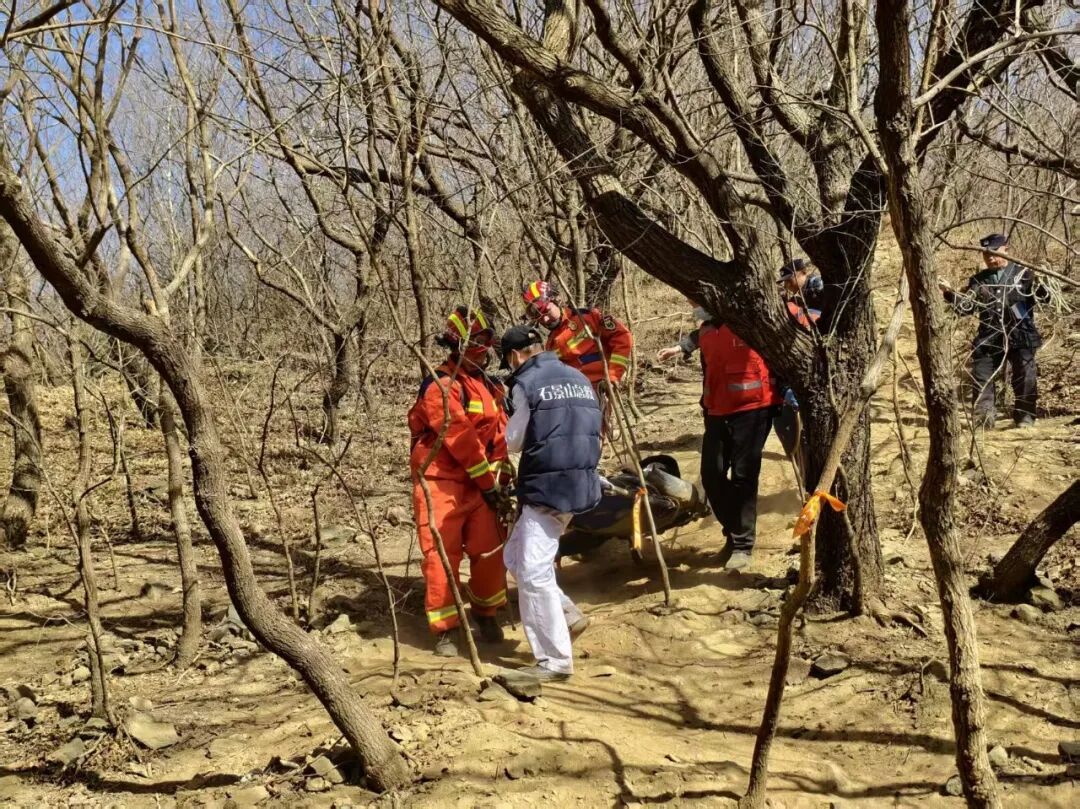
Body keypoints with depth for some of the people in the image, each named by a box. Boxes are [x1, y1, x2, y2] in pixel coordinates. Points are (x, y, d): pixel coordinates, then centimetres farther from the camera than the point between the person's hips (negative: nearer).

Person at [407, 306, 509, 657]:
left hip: (479, 484, 7)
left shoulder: (488, 386, 13)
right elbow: (460, 438, -17)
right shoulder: (440, 385, -14)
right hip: (442, 483, -7)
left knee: (490, 551, 5)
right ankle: (444, 629, 8)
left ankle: (485, 612, 27)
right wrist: (487, 482, -13)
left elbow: (500, 433, 12)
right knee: (441, 556, -3)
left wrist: (499, 478, 1)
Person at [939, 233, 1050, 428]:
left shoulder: (1022, 273, 3)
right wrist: (950, 294, -12)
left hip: (1021, 337, -2)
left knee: (1025, 379, -2)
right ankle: (982, 420, 4)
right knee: (982, 379, -2)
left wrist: (1039, 286, -28)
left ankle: (1025, 416, 11)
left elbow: (1045, 296, -4)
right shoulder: (978, 280, 11)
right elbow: (966, 307, 5)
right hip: (989, 338, 3)